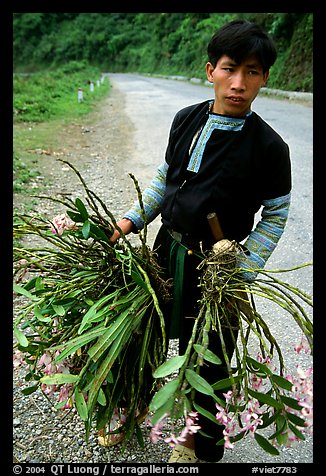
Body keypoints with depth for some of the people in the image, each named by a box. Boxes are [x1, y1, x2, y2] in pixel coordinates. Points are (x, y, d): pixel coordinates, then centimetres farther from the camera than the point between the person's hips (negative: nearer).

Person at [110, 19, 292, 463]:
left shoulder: (268, 146, -13)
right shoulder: (187, 119, 0)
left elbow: (275, 216, -6)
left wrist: (240, 276, -14)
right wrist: (133, 219, 1)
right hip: (167, 246, 5)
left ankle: (204, 444, 40)